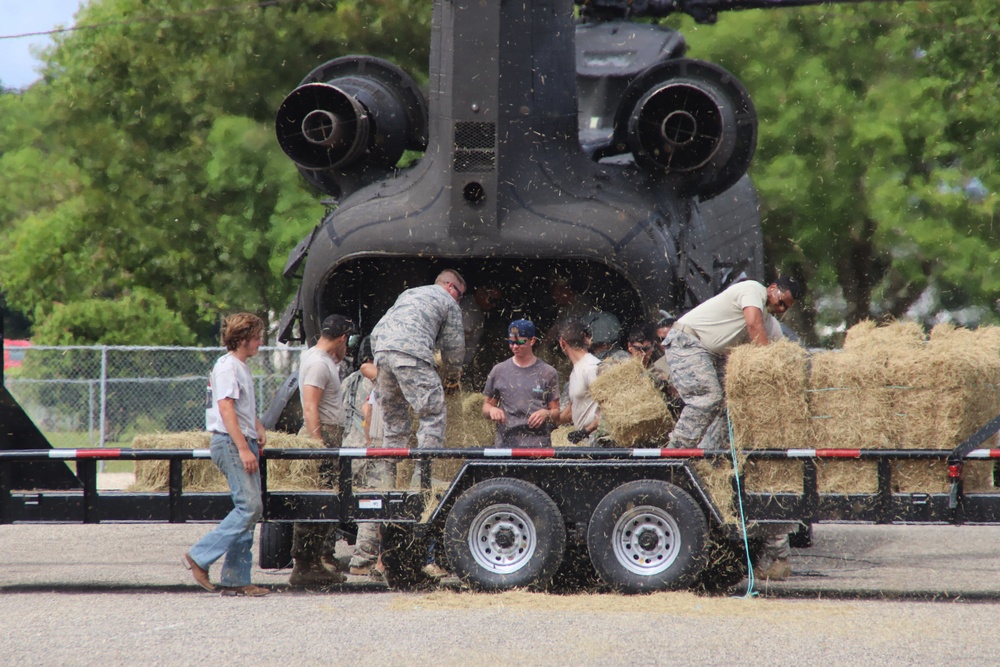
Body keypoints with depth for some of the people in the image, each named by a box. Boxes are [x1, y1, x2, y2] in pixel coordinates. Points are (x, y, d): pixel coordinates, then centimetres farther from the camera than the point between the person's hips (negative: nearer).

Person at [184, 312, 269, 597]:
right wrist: (243, 448, -24)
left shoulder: (242, 368, 20)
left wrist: (258, 429, 13)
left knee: (248, 509, 6)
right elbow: (226, 408, -19)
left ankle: (236, 579, 7)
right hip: (230, 443, -10)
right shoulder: (227, 366, -10)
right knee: (250, 506, -15)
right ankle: (200, 557, -10)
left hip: (244, 443, 10)